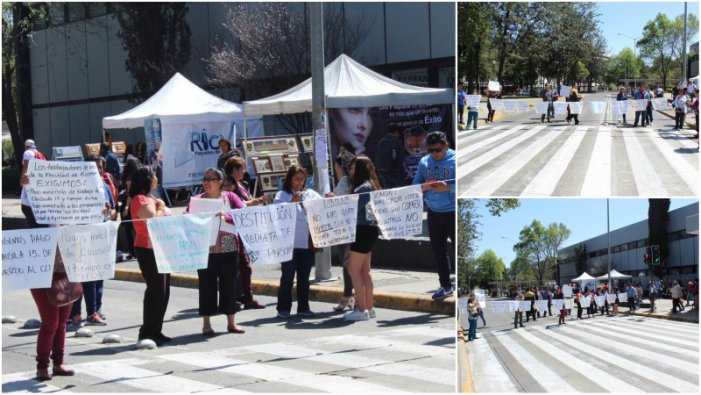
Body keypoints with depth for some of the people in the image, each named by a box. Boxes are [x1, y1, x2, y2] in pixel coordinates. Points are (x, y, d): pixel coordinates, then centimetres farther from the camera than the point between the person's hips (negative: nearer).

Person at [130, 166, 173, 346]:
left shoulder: (150, 198, 19)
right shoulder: (141, 200, -13)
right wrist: (160, 208, -13)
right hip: (148, 250, -10)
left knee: (163, 291, 12)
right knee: (156, 291, -9)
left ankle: (155, 331, 18)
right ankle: (147, 333, -3)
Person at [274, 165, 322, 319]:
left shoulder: (311, 194, 13)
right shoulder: (282, 195, 2)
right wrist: (292, 202, -20)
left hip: (307, 242, 4)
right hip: (290, 242, -4)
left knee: (304, 276, 9)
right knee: (288, 276, -1)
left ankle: (303, 307, 16)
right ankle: (283, 308, 5)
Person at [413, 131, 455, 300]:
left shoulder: (455, 160, -9)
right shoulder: (424, 162, 6)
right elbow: (415, 185, 7)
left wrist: (448, 187, -28)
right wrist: (424, 187, -15)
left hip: (453, 212, -5)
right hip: (434, 213, 5)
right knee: (438, 250, 12)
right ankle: (445, 285, 25)